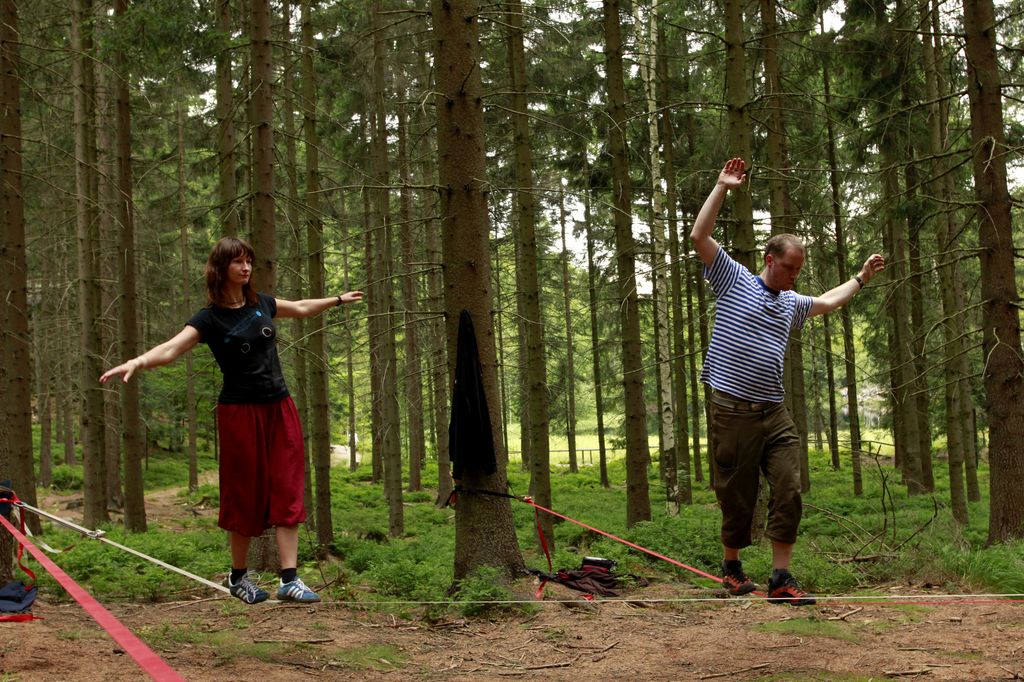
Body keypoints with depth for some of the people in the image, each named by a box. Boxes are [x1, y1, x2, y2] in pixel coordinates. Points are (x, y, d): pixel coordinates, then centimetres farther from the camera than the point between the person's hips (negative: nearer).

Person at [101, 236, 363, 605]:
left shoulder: (261, 303, 8)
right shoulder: (210, 319, -9)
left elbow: (300, 308, 28)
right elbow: (171, 348, -24)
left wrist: (338, 300, 41)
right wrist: (138, 361, -44)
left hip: (279, 408, 5)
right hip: (240, 412, -5)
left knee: (287, 492, -2)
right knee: (246, 495, 3)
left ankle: (289, 580, -3)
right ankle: (238, 576, 20)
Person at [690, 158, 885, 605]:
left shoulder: (791, 303, 19)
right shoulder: (734, 280, 2)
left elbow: (827, 302, 41)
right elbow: (699, 237, -8)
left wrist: (861, 278, 43)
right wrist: (722, 188, -8)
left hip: (775, 413, 6)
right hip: (733, 412, -5)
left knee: (789, 493, -5)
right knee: (737, 498, 2)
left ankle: (780, 578, -2)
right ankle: (731, 566, 23)